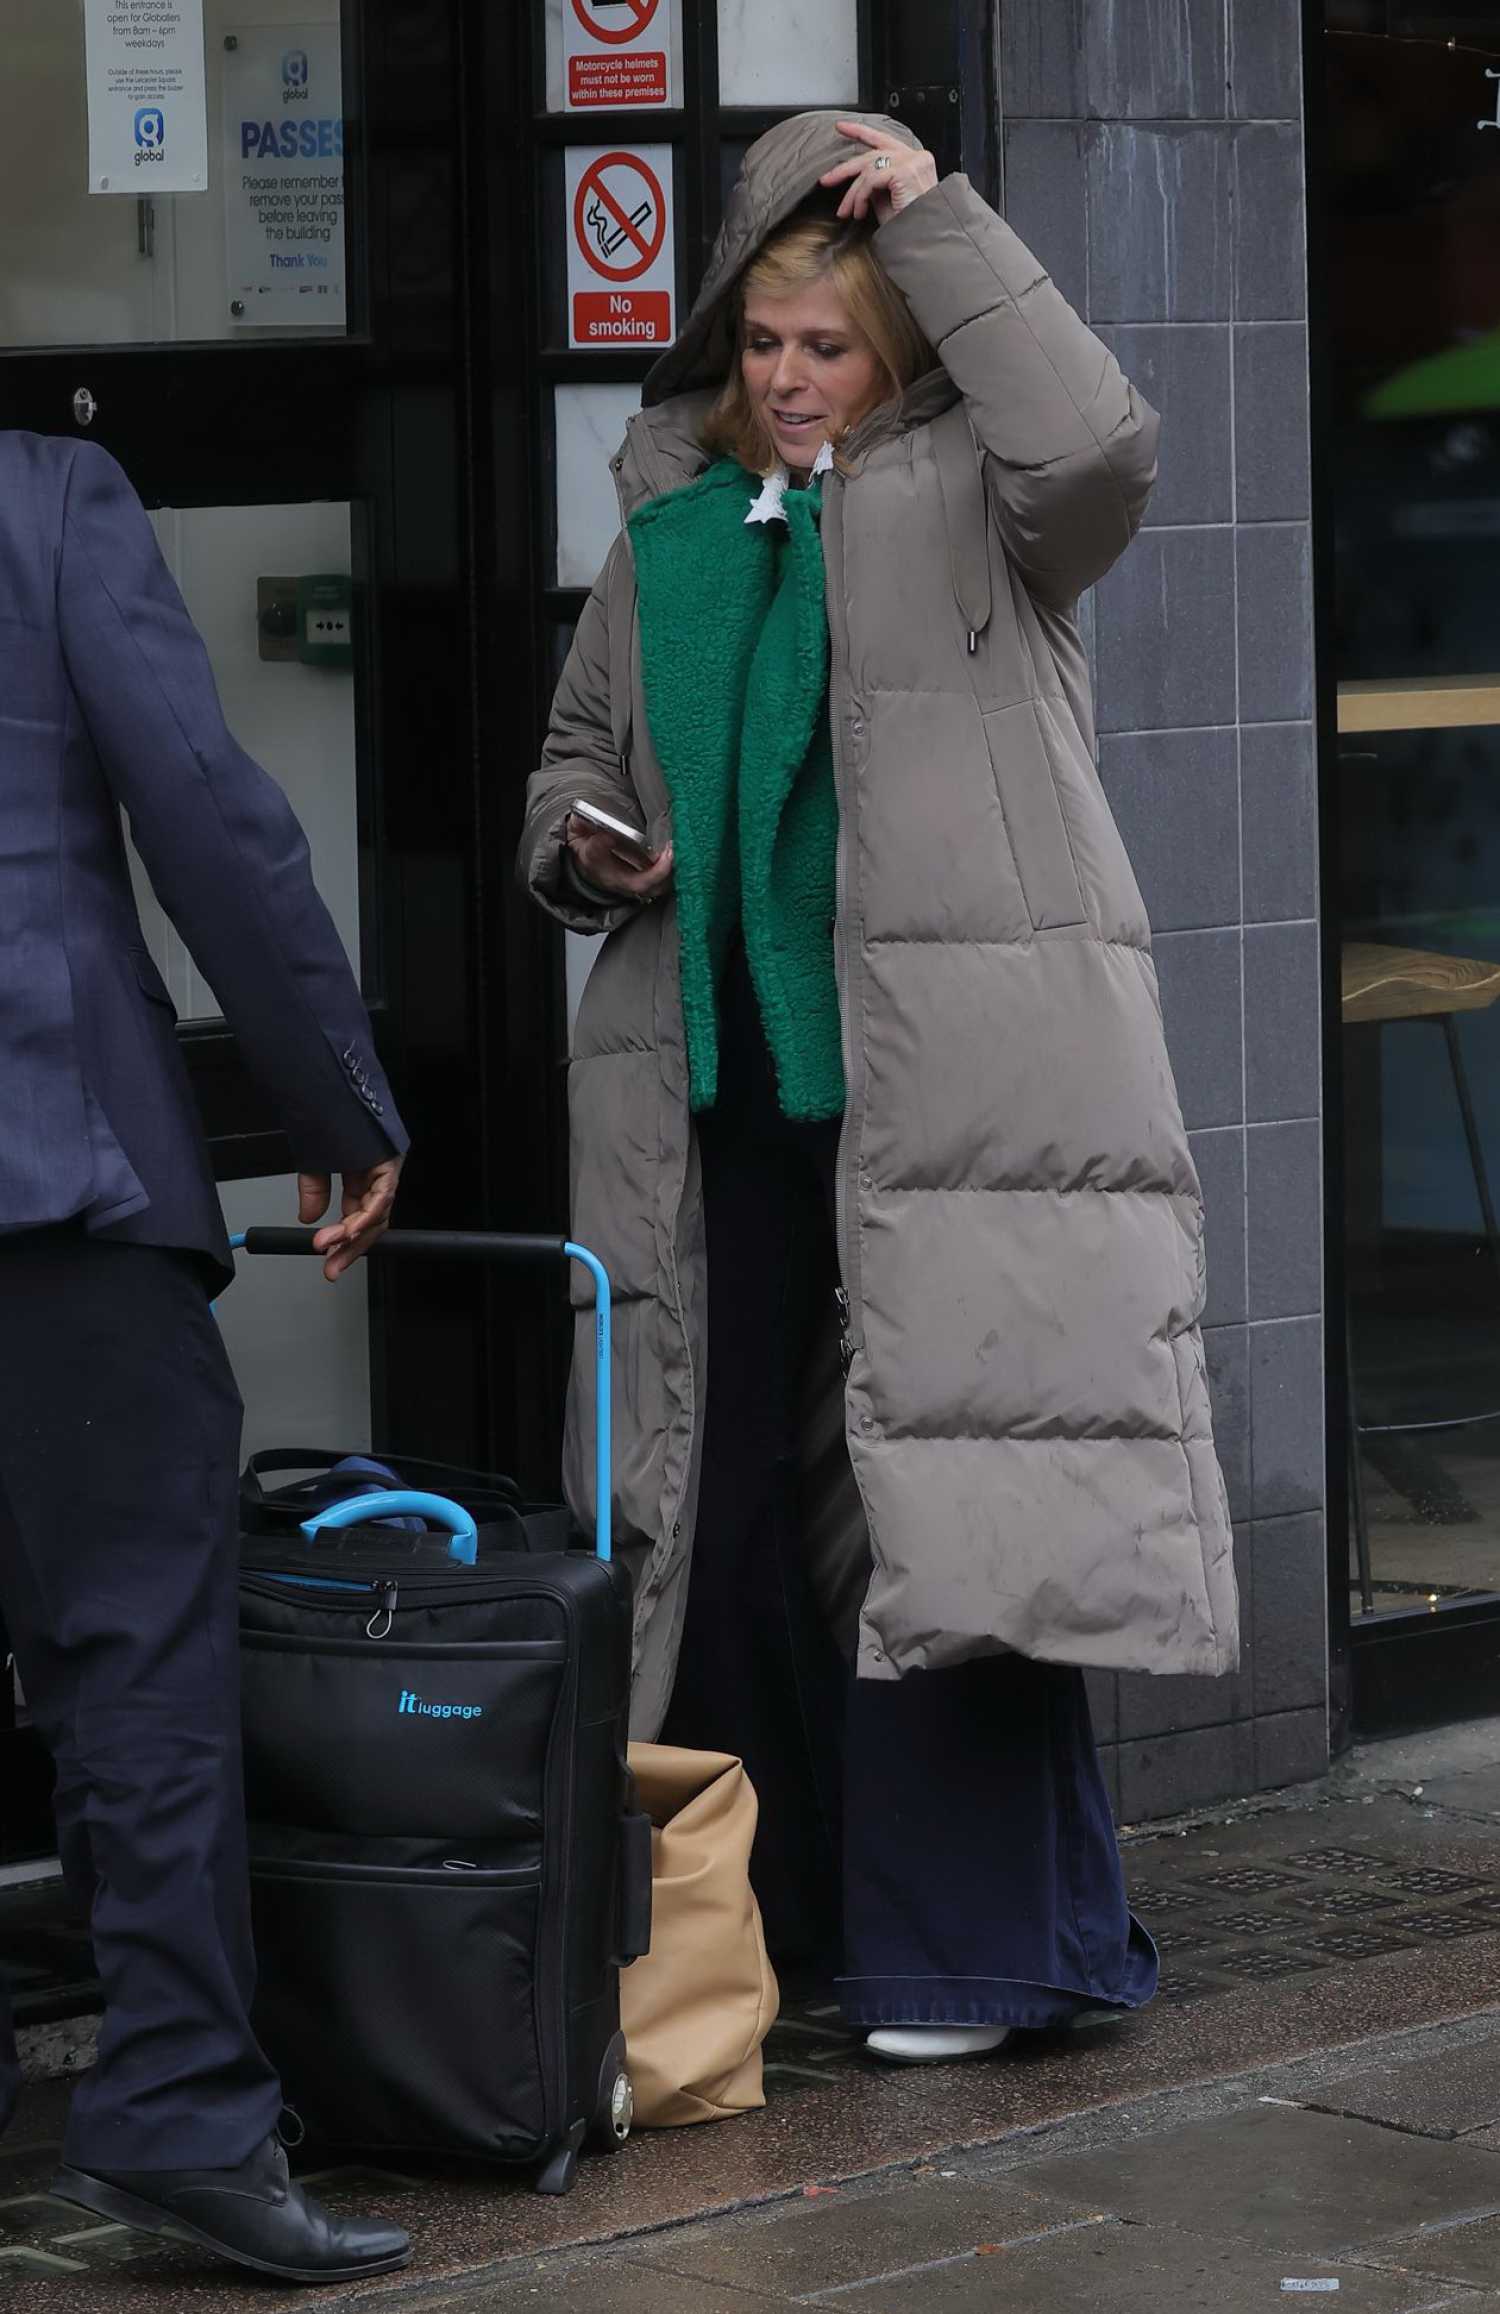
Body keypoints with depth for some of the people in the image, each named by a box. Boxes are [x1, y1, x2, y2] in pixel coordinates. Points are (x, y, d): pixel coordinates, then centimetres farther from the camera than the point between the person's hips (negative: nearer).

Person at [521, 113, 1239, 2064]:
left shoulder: (966, 504, -1)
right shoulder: (669, 522, 17)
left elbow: (1094, 442, -24)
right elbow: (580, 744, 28)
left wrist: (939, 218, -16)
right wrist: (581, 845, 5)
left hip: (943, 1078, -6)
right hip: (725, 1073, 6)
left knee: (938, 1495, -8)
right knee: (733, 1488, 11)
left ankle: (962, 1943, 0)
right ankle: (764, 1912, 24)